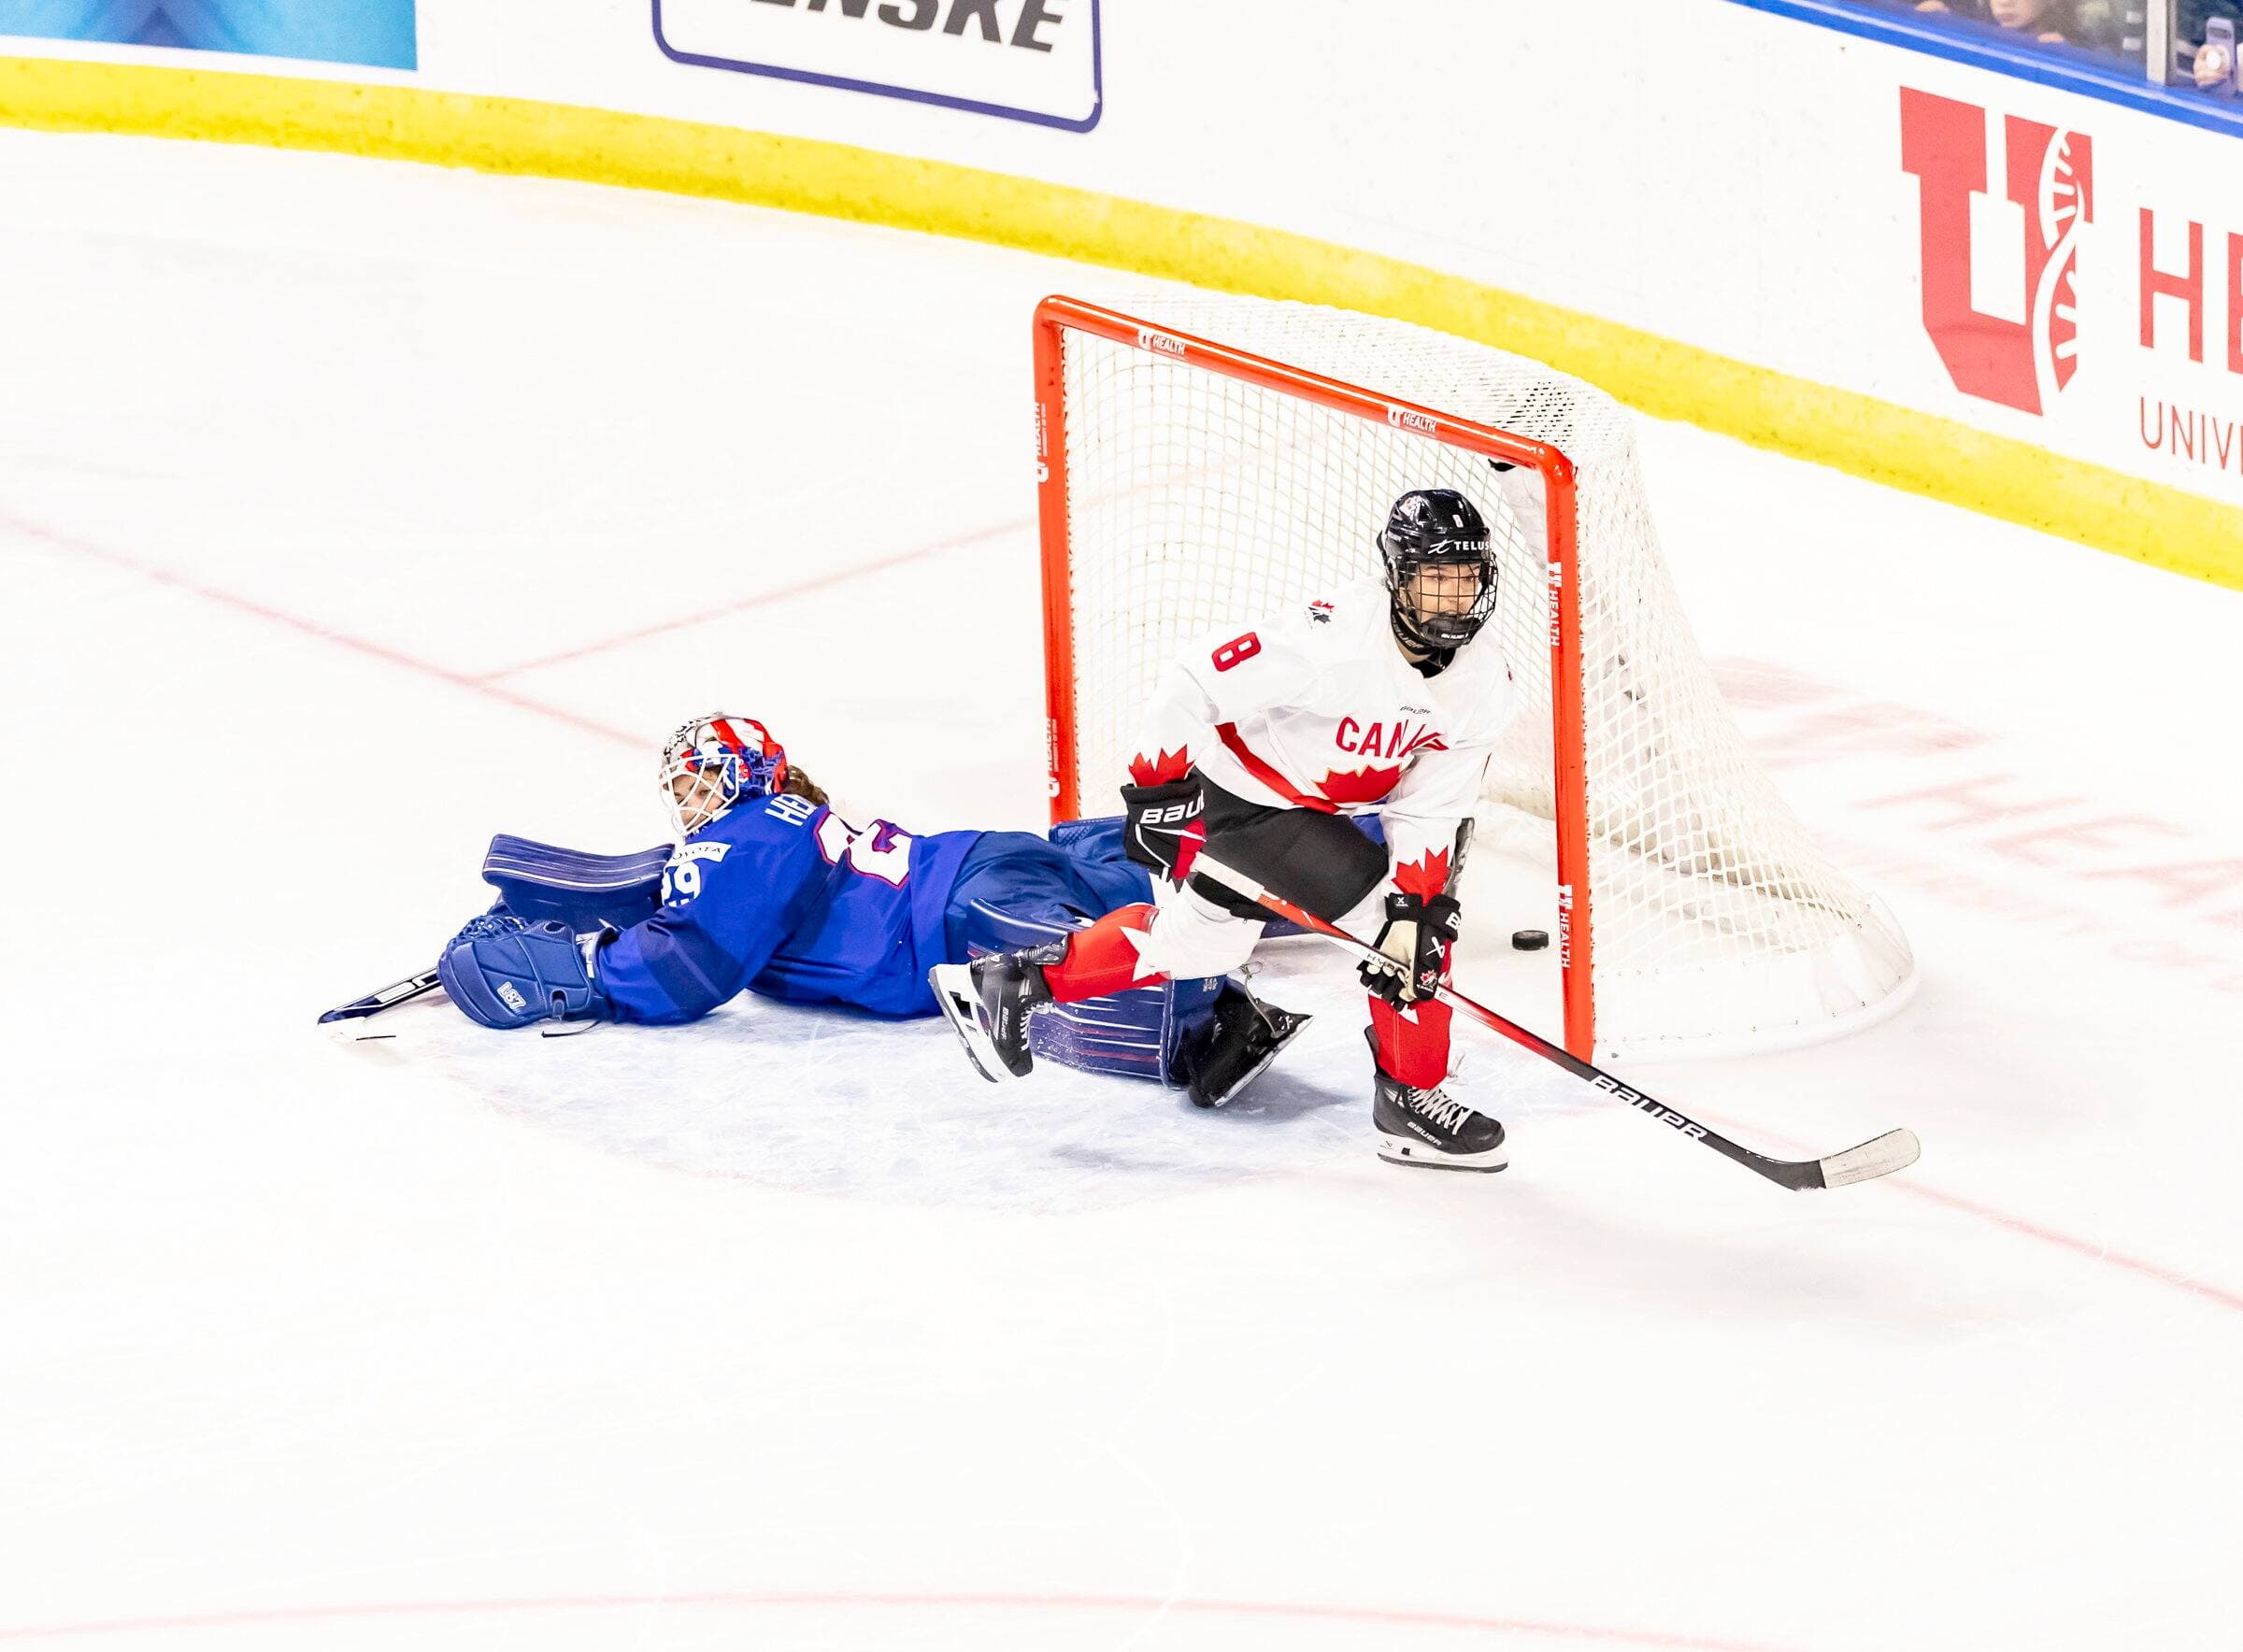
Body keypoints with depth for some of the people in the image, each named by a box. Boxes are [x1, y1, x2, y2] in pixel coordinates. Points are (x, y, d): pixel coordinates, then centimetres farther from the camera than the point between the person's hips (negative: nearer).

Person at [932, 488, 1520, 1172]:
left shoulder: (1484, 685, -12)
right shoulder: (1334, 640, -32)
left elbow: (1428, 808, -7)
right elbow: (1197, 681, -27)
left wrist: (1415, 911, -15)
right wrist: (1156, 786, -23)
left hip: (1323, 805, 8)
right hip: (1233, 789, -8)